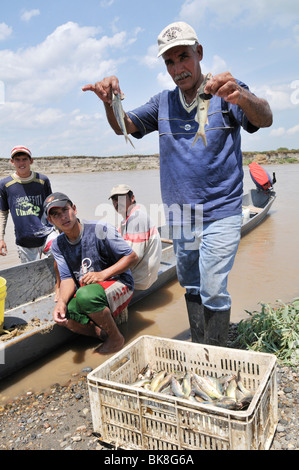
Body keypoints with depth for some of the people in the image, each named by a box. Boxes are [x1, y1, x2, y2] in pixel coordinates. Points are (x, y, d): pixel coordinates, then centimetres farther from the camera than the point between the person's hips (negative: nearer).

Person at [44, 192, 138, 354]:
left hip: (118, 283, -5)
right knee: (62, 316, -24)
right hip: (86, 289, 5)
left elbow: (132, 257, -13)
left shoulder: (100, 230, -15)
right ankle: (103, 334, -5)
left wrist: (102, 275, -24)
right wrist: (61, 302, -25)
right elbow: (67, 279, -3)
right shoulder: (58, 245, 3)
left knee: (85, 295, -36)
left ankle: (116, 337, -12)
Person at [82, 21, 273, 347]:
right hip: (179, 215, 5)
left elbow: (264, 118, -19)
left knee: (213, 291, -10)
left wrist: (242, 96, -43)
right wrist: (109, 102, -17)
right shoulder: (163, 103, 10)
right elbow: (123, 126, 6)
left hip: (220, 211, -4)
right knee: (191, 288, 14)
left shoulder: (225, 92, -3)